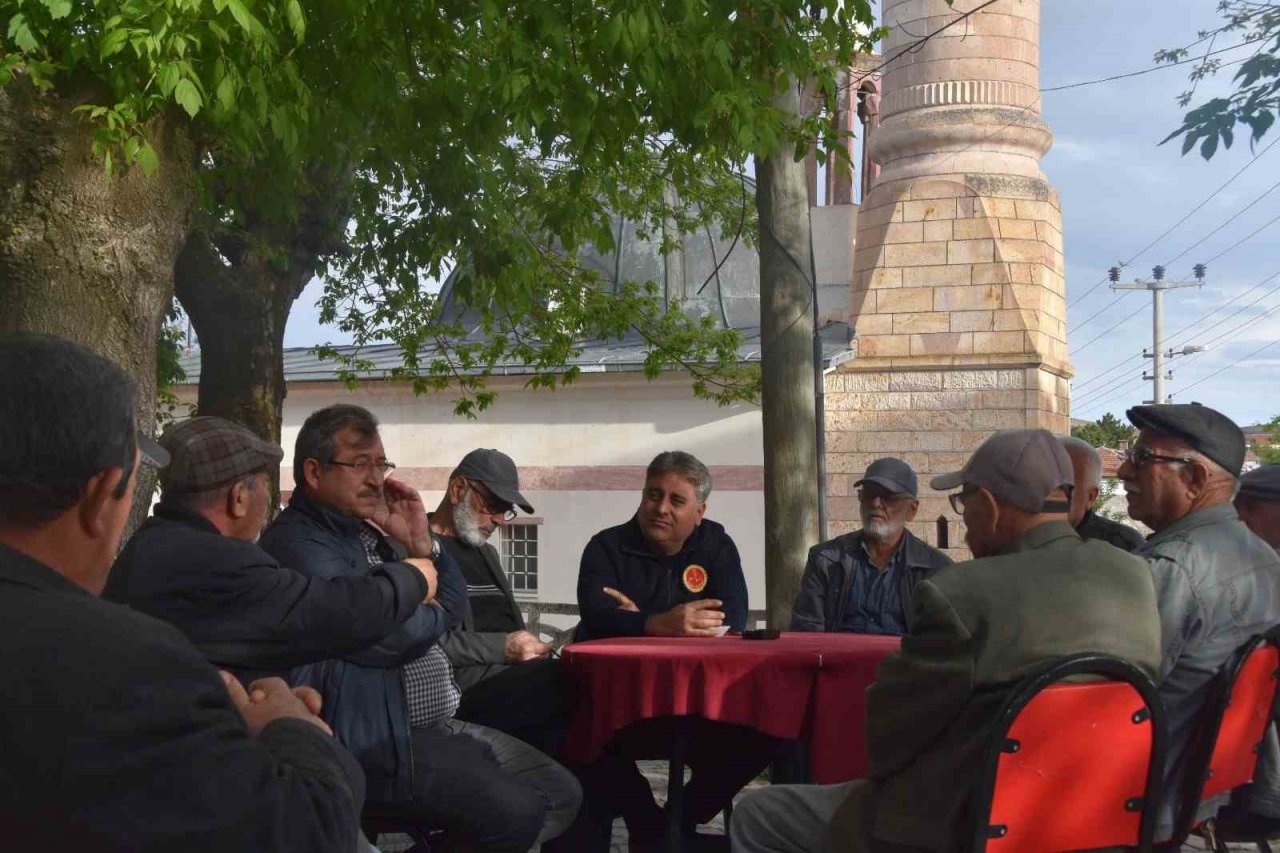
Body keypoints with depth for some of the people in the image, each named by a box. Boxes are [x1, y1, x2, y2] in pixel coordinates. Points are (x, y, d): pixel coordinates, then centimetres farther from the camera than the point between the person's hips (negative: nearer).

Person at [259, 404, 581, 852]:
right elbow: (380, 637, -23)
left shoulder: (372, 532, 18)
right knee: (515, 814, -24)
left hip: (439, 725, 10)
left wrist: (421, 544, -2)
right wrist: (432, 612, 0)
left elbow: (454, 606, 16)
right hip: (377, 738, -10)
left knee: (562, 795, 6)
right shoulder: (297, 543, -14)